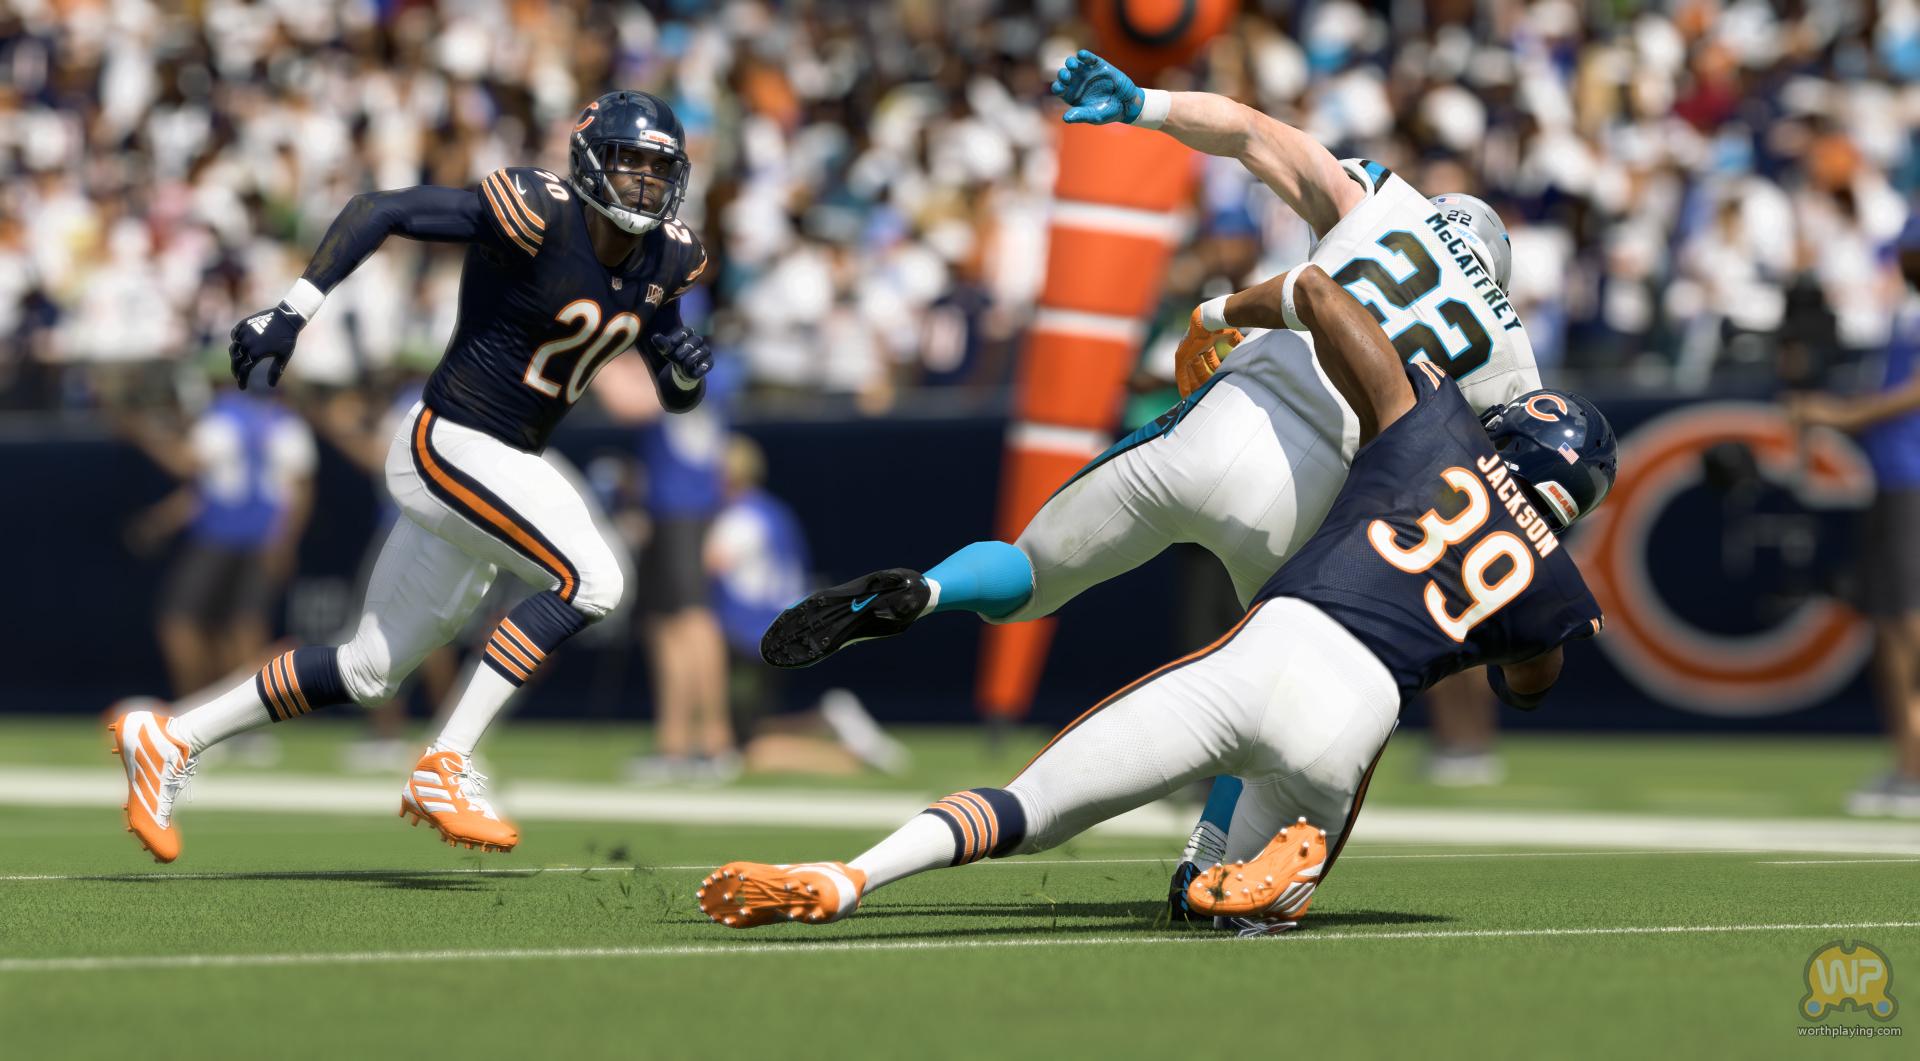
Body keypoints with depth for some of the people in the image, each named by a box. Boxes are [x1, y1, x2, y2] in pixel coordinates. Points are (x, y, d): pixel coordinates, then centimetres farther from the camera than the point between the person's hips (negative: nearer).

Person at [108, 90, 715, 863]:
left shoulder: (662, 262, 4)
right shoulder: (537, 216, -18)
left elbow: (675, 399, 13)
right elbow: (378, 210, -18)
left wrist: (686, 368, -11)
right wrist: (291, 312, -24)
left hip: (504, 470, 9)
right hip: (449, 445, -9)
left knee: (372, 669, 14)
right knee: (590, 579, -24)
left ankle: (168, 740, 24)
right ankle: (445, 768, -19)